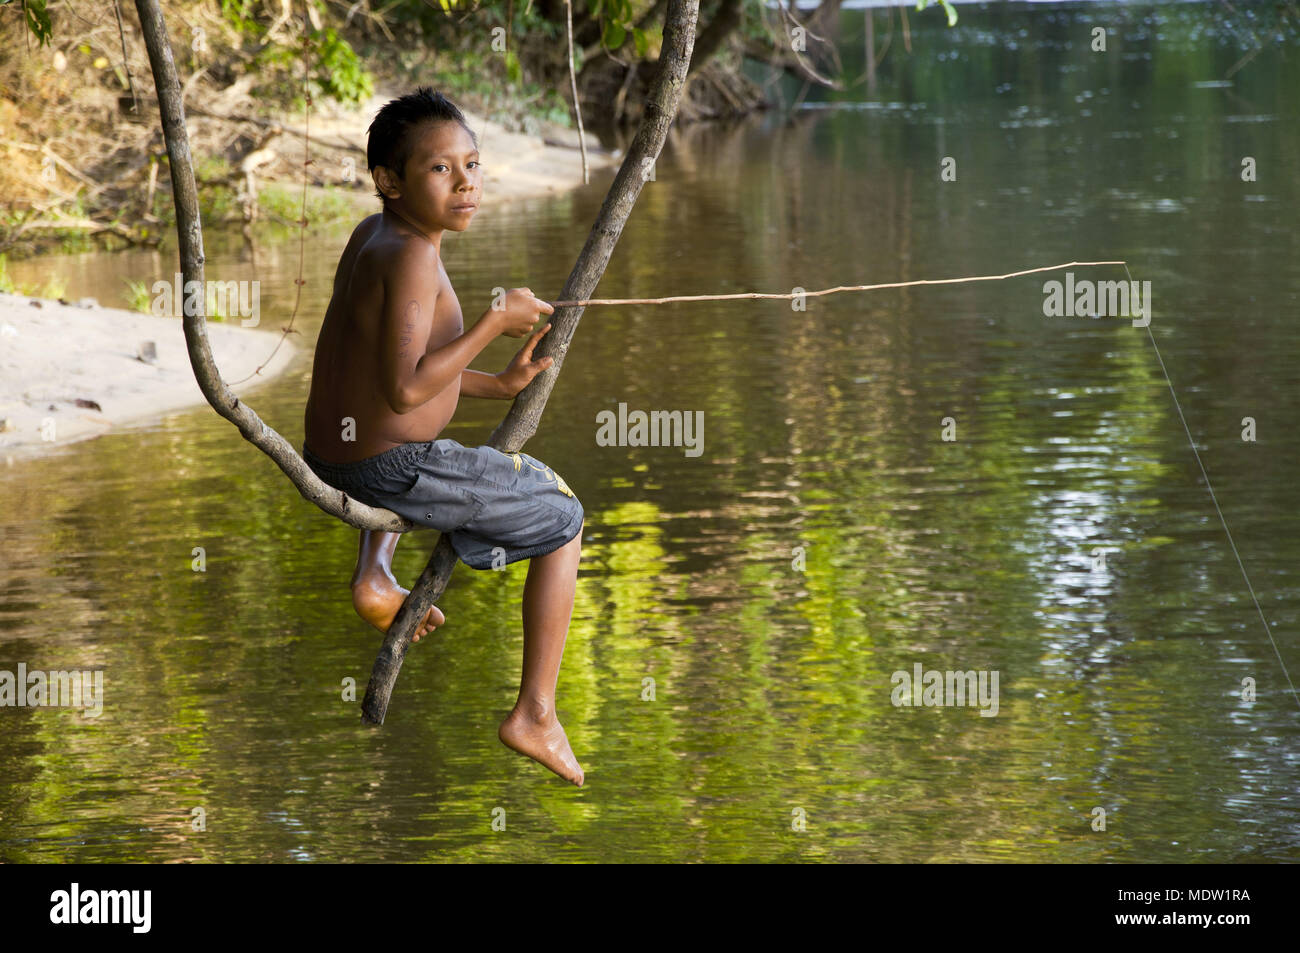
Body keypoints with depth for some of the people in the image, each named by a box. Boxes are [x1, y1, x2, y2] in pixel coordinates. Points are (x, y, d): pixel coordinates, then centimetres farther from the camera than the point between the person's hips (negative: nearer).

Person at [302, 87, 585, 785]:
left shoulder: (371, 235, 9)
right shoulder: (412, 255, -20)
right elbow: (405, 388, -29)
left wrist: (500, 384, 13)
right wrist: (495, 321, -21)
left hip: (327, 461, 9)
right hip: (394, 474, -9)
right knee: (564, 520, 12)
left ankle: (373, 576, 24)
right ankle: (535, 713, 11)